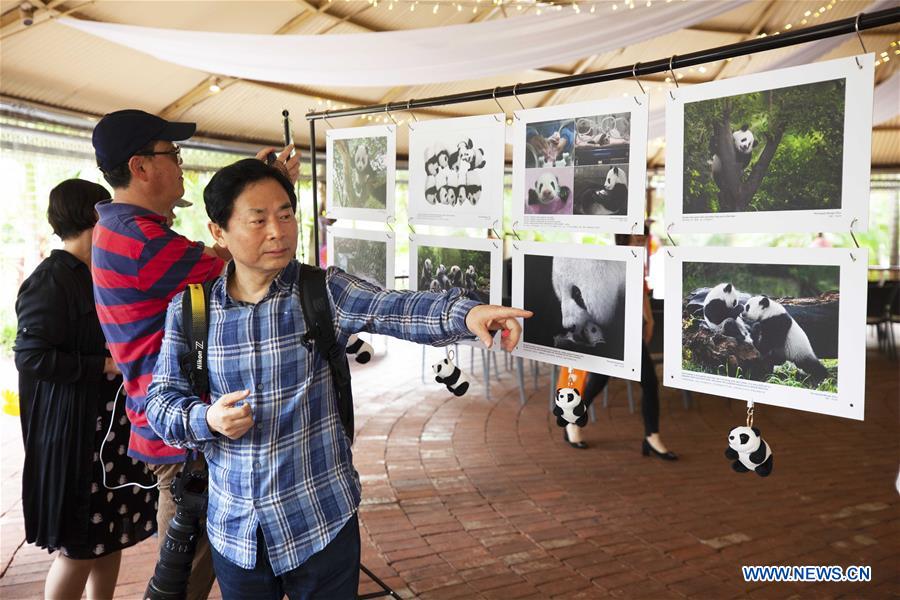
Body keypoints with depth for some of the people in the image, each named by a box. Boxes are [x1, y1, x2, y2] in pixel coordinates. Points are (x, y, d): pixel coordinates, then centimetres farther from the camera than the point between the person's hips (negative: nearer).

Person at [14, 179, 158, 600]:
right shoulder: (52, 279, -14)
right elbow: (30, 356, -21)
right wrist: (104, 366, -18)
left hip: (113, 427, 8)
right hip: (75, 433, -8)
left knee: (111, 536, 15)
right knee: (77, 548, 2)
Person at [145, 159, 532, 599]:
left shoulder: (324, 291, -9)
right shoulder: (189, 310, -3)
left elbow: (397, 310, -26)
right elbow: (161, 399, 2)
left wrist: (465, 313, -44)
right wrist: (206, 420, -18)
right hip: (233, 529, 2)